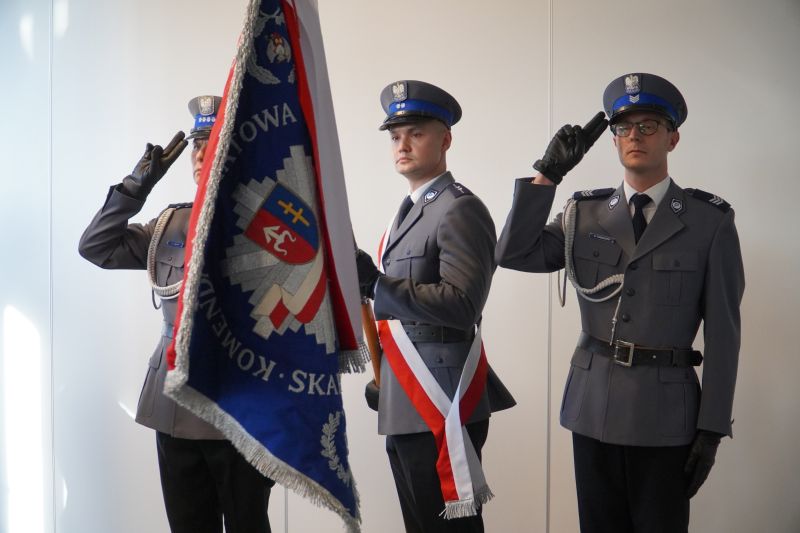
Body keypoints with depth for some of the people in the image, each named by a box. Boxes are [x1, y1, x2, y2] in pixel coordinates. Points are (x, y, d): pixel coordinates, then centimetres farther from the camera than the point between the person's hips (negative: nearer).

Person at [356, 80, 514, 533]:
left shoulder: (460, 211, -11)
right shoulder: (410, 212, 18)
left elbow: (460, 307, -21)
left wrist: (376, 283, -27)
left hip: (439, 403, -9)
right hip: (406, 406, 9)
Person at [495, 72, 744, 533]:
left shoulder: (710, 222, -3)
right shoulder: (585, 213, 6)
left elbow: (723, 331, -3)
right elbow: (512, 255, -6)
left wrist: (712, 428, -6)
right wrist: (549, 173, -10)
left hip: (665, 411, -3)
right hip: (593, 406, 3)